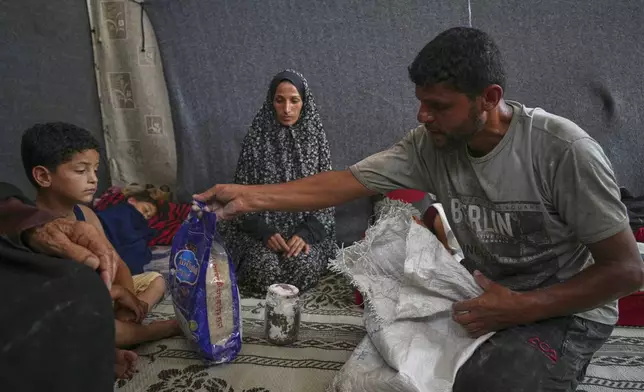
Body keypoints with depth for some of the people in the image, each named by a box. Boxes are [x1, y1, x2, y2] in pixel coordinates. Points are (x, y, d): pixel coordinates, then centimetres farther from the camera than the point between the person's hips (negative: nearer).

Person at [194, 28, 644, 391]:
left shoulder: (563, 150, -26)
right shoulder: (431, 145, -12)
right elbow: (345, 182, -14)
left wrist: (520, 309, -27)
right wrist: (250, 196, -21)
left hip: (566, 309, -4)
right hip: (484, 290, 5)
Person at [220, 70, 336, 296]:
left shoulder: (315, 137, 0)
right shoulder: (257, 136, -2)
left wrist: (307, 233, -16)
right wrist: (264, 231, -17)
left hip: (304, 226, 0)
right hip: (263, 225, 0)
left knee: (305, 268, -29)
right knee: (263, 270, -27)